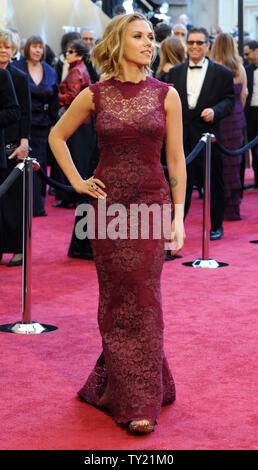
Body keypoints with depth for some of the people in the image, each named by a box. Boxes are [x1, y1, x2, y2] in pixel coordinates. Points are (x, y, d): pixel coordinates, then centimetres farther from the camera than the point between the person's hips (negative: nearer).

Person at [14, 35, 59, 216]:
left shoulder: (50, 72, 11)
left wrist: (54, 124, 11)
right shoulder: (16, 69, -1)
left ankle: (38, 206, 11)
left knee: (39, 165, 4)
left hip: (41, 125, 4)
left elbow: (54, 102, 15)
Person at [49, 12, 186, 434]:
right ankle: (123, 394, 18)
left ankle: (143, 402, 6)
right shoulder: (95, 95, 1)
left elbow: (175, 158, 2)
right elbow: (57, 136, 15)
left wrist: (179, 216, -2)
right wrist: (77, 181, 6)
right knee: (116, 301, 6)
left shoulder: (166, 95, 1)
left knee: (143, 301, -1)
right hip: (108, 205, 1)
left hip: (151, 204, 0)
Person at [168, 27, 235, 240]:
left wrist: (215, 111, -20)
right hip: (182, 137, 2)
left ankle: (216, 226, 20)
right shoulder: (175, 72, 10)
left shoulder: (222, 73, 2)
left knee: (214, 184, 8)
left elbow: (229, 100, -2)